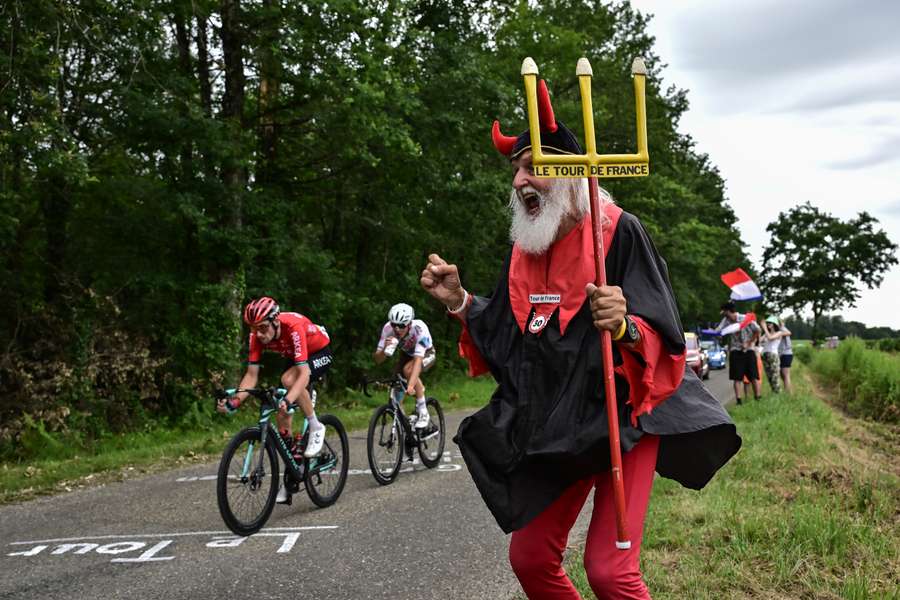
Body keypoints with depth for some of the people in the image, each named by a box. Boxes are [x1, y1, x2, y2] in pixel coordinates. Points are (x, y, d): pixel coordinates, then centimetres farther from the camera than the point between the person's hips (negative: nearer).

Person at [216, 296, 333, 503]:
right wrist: (235, 401, -35)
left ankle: (316, 428, -14)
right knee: (282, 416, -4)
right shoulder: (258, 336, -21)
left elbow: (304, 373, -45)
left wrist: (288, 401, -60)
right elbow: (251, 374, -19)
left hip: (320, 352, -6)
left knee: (289, 379, -36)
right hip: (294, 358, 6)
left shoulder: (293, 327, -38)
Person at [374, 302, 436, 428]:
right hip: (407, 354, 5)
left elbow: (418, 360, -46)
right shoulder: (388, 328, -29)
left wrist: (411, 385, -59)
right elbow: (378, 360, -26)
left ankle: (423, 413, -20)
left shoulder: (419, 328, -39)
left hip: (425, 354, -5)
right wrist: (385, 349, -48)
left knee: (408, 370, -31)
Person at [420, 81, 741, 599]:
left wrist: (623, 327, -36)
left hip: (620, 417, -6)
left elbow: (664, 337, -17)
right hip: (554, 425, 7)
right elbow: (506, 338, 13)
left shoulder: (619, 232, -12)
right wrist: (459, 300, 2)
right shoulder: (525, 250, 7)